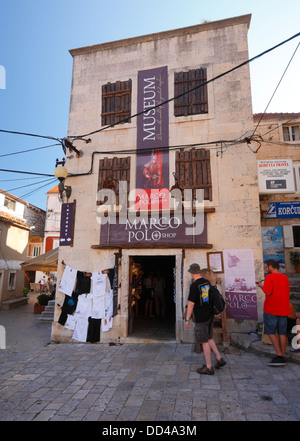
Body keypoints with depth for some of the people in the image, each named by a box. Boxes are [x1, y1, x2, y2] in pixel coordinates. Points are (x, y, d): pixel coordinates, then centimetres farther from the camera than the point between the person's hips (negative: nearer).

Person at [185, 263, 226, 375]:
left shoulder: (194, 286, -20)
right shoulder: (207, 282, 3)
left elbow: (191, 304, -19)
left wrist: (187, 319, -12)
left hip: (201, 317, -8)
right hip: (209, 315, 8)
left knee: (204, 341, 3)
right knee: (209, 338, 22)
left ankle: (209, 367, 14)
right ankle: (219, 359, 26)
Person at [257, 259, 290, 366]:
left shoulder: (269, 277, -11)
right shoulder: (285, 277, 10)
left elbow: (268, 292, -18)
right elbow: (287, 293, 16)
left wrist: (261, 286, 0)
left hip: (271, 309, -6)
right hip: (283, 309, 6)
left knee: (271, 332, 4)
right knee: (282, 333, 11)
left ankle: (279, 355, 0)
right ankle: (282, 357, 16)